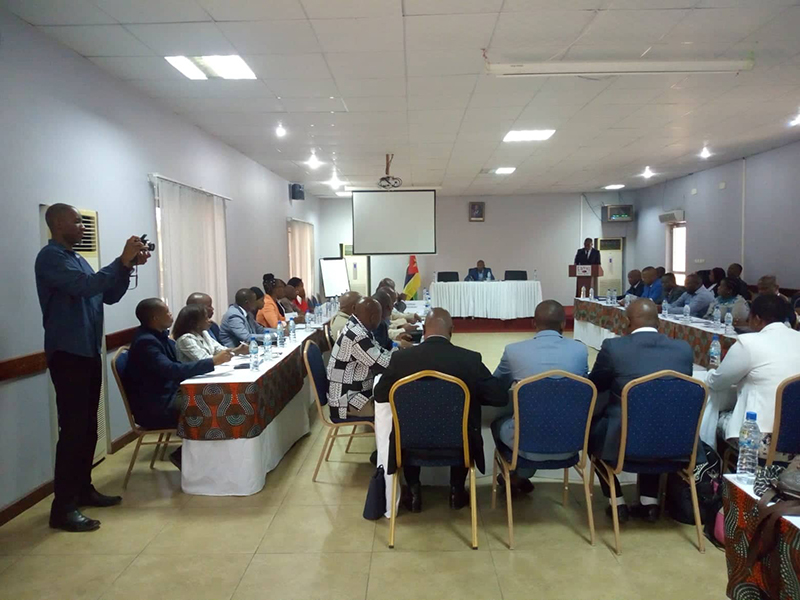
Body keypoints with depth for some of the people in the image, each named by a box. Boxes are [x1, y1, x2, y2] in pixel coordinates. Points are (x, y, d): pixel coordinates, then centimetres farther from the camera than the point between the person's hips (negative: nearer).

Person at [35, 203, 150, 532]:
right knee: (73, 429, -9)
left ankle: (83, 489, 25)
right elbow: (85, 286, -25)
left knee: (88, 427, 13)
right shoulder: (50, 257, -10)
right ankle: (63, 508, -3)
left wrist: (128, 266, 3)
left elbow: (109, 296, 16)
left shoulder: (76, 258, 18)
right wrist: (122, 261, -20)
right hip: (67, 353, -9)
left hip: (88, 351, 9)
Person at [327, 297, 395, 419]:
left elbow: (378, 354, 13)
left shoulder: (357, 328, 3)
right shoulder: (357, 337, -26)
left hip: (353, 391, 10)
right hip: (346, 401, -10)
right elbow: (383, 365, -22)